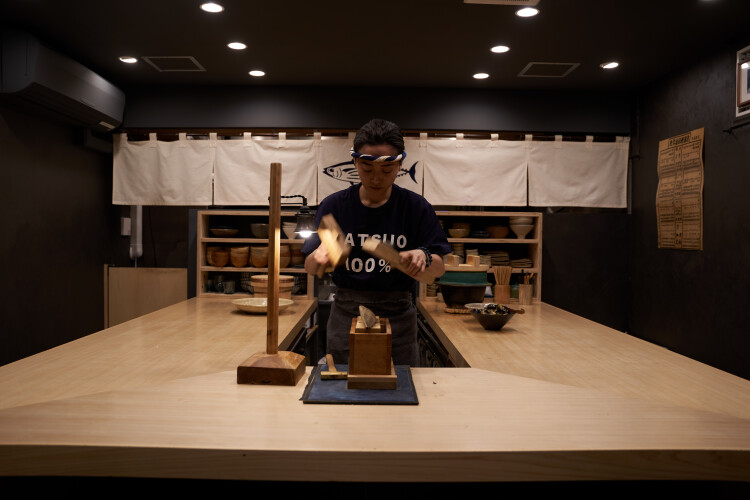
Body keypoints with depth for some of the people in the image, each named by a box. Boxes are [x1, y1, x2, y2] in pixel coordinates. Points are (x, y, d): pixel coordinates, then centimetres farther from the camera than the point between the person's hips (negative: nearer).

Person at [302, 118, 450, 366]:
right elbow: (310, 267, -2)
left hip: (397, 315, 0)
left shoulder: (415, 207, -4)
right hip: (346, 314, 1)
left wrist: (423, 257, -27)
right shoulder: (334, 205, -3)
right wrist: (320, 255, -25)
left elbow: (439, 269, -4)